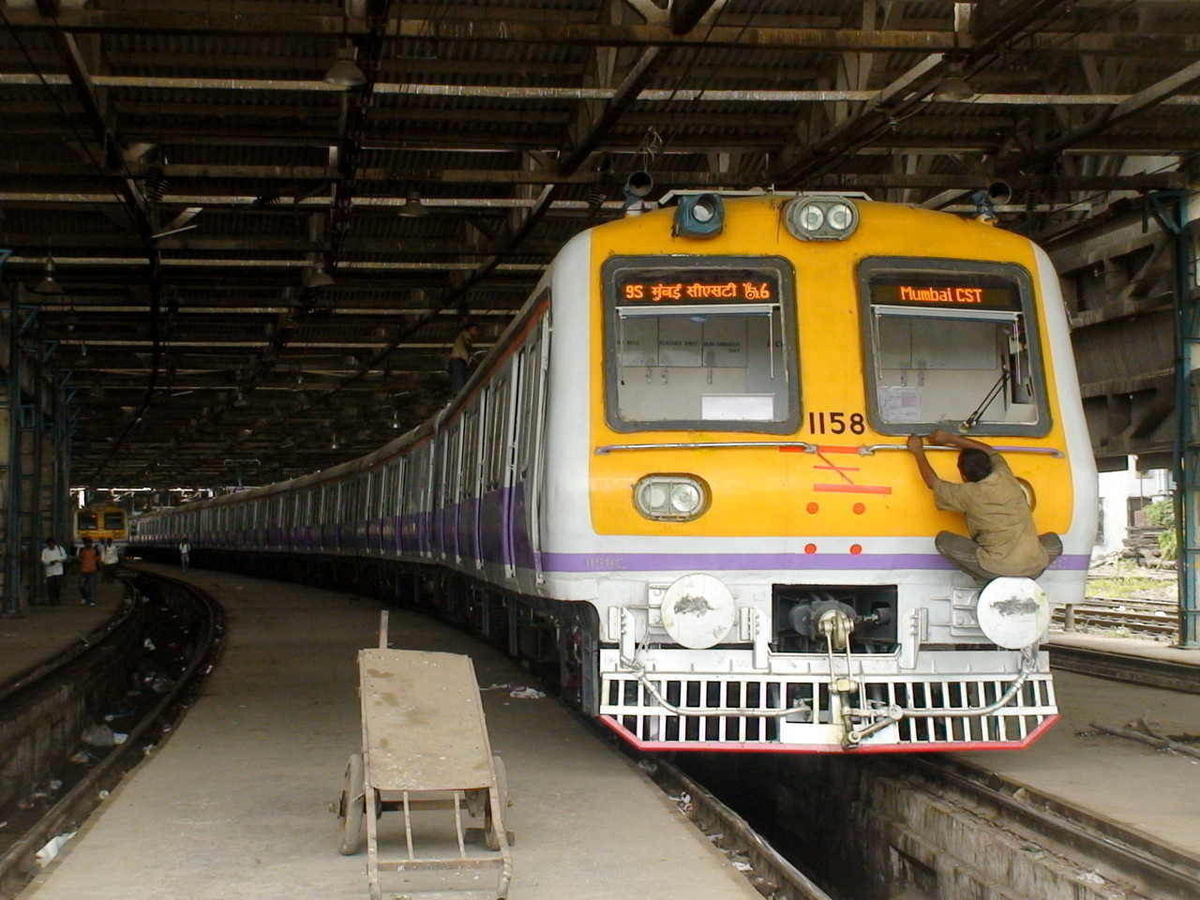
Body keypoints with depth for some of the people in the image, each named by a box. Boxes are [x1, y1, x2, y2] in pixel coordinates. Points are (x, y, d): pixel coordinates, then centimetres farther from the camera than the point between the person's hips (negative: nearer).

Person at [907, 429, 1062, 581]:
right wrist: (949, 438, 35)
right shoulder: (1004, 476, 5)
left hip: (998, 571, -5)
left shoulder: (968, 494, -6)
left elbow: (932, 482, 13)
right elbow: (988, 450, 28)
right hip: (1034, 569, 5)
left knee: (942, 540, 7)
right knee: (1053, 541, 36)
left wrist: (918, 451, 27)